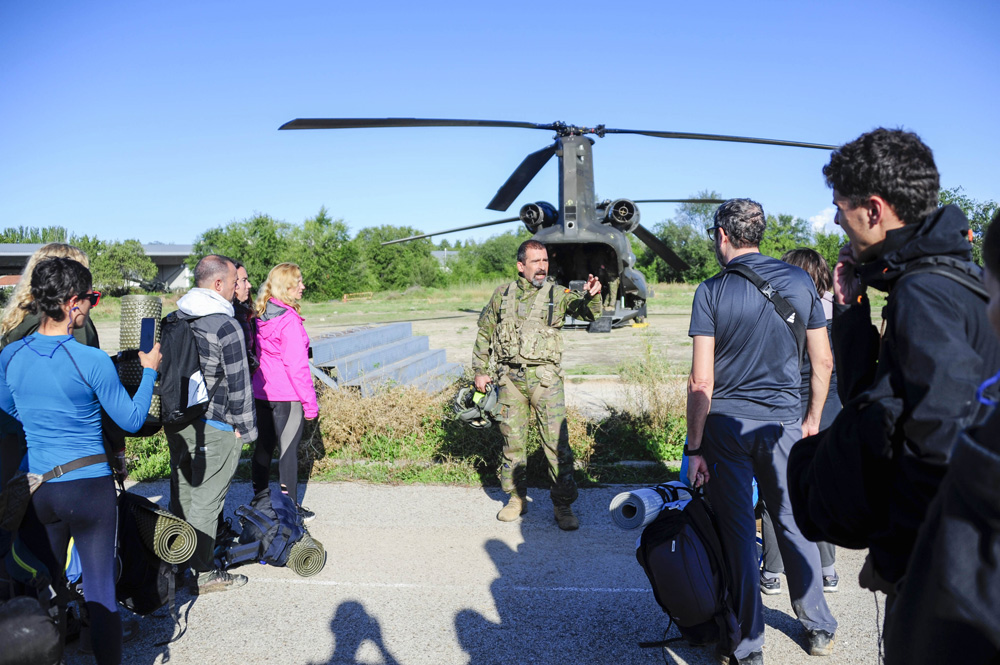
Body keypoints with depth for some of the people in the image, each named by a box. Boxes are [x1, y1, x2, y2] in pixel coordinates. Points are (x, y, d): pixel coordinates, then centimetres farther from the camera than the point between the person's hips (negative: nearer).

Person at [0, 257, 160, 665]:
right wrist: (149, 371, 4)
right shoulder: (92, 361, -18)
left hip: (35, 490, 5)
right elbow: (132, 420, -7)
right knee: (100, 592, 8)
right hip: (89, 491, -5)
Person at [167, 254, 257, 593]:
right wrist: (245, 427, -6)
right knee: (206, 499, 2)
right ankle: (202, 574, 12)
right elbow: (238, 384, -16)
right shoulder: (226, 327, -18)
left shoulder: (174, 318, 7)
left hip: (176, 421, 8)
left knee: (181, 492, 19)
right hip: (213, 428, -8)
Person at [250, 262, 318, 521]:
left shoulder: (260, 316, 8)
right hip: (287, 396, -8)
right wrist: (310, 402, -12)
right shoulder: (289, 319, -17)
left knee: (263, 446, 16)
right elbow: (297, 365, -18)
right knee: (288, 450, 1)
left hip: (261, 393, 8)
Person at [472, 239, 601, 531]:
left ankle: (563, 506, 3)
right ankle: (516, 498, 26)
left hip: (545, 376, -2)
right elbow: (484, 332, 16)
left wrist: (592, 296, -29)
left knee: (556, 440, -7)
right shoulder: (503, 294, 9)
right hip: (510, 377, 2)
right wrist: (480, 371, 12)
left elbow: (590, 314, -7)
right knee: (512, 439, 10)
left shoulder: (558, 294, 4)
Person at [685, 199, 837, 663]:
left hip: (726, 424, -3)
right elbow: (823, 362, 6)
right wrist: (812, 421, 18)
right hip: (784, 423, 3)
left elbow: (701, 381, -12)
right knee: (793, 522, 17)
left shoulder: (712, 291, -9)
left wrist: (694, 449, -6)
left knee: (737, 532, 7)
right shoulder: (800, 281, 2)